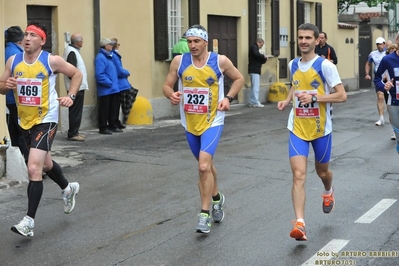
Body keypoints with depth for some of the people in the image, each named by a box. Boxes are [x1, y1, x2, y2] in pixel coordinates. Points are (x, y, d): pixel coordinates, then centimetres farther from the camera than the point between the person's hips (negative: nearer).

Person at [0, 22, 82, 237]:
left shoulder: (52, 60, -12)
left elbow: (76, 74, 2)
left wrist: (71, 96, -12)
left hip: (46, 120, -6)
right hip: (25, 121, 6)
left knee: (34, 168, -17)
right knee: (45, 164, 24)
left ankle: (29, 221, -13)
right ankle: (68, 188, 52)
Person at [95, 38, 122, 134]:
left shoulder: (110, 56, 14)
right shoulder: (101, 58, -16)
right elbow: (99, 75, -22)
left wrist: (115, 83, 11)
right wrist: (109, 83, -17)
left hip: (114, 89, 9)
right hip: (105, 89, -9)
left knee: (114, 108, 13)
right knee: (104, 109, 0)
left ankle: (113, 125, 23)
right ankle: (103, 127, 9)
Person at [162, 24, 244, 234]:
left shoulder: (220, 61, -9)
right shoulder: (179, 61, -4)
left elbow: (239, 79, 7)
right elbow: (167, 85, 4)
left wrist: (228, 98, -8)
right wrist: (172, 95, -19)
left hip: (212, 122, -4)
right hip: (190, 123, 4)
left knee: (204, 166, -18)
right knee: (205, 164, 20)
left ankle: (204, 214, -7)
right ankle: (216, 198, 45)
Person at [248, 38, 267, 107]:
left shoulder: (254, 47, 26)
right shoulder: (254, 47, -4)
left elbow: (258, 60, 22)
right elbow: (256, 54, -24)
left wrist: (264, 59, 6)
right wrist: (263, 56, -8)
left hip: (254, 70, 10)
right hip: (254, 70, -10)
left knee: (253, 87, 10)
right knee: (256, 86, -12)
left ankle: (251, 102, 12)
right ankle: (256, 102, -14)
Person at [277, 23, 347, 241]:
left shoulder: (325, 65, -13)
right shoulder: (293, 65, 3)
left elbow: (342, 96, -15)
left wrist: (315, 96, -26)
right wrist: (287, 100, 4)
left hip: (320, 129, -2)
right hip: (297, 129, 3)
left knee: (322, 171, 19)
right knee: (298, 175, -12)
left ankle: (328, 193, 55)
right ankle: (300, 223, -15)